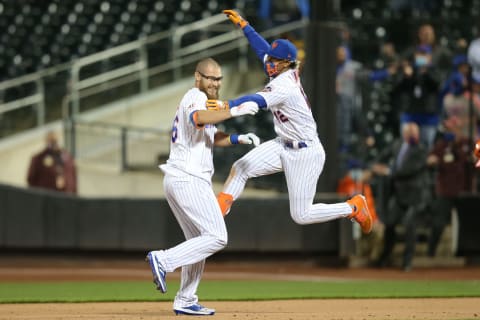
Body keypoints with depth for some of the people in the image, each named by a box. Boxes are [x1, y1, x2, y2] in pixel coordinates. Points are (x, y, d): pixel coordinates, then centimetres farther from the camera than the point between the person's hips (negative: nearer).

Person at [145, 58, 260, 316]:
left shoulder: (197, 99, 24)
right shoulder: (196, 97, -8)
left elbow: (211, 137, 33)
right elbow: (198, 118, -31)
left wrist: (239, 139, 17)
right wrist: (235, 111, -33)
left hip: (176, 181, 11)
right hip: (189, 180, -11)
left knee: (199, 242, 15)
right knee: (216, 238, -13)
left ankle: (185, 302, 14)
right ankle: (163, 260, -17)